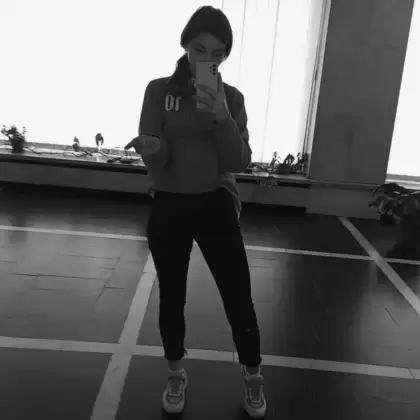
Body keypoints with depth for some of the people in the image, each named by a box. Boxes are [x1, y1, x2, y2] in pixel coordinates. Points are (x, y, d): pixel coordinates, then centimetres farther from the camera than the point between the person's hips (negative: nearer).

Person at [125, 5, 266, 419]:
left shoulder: (232, 97, 2)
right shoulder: (159, 91, -2)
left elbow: (239, 162, -6)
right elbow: (158, 162, -9)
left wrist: (222, 118, -20)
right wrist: (150, 147, -32)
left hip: (216, 206, 1)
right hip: (168, 207, 0)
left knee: (239, 297, 4)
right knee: (171, 296, 12)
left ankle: (252, 377, 29)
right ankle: (176, 374, 36)